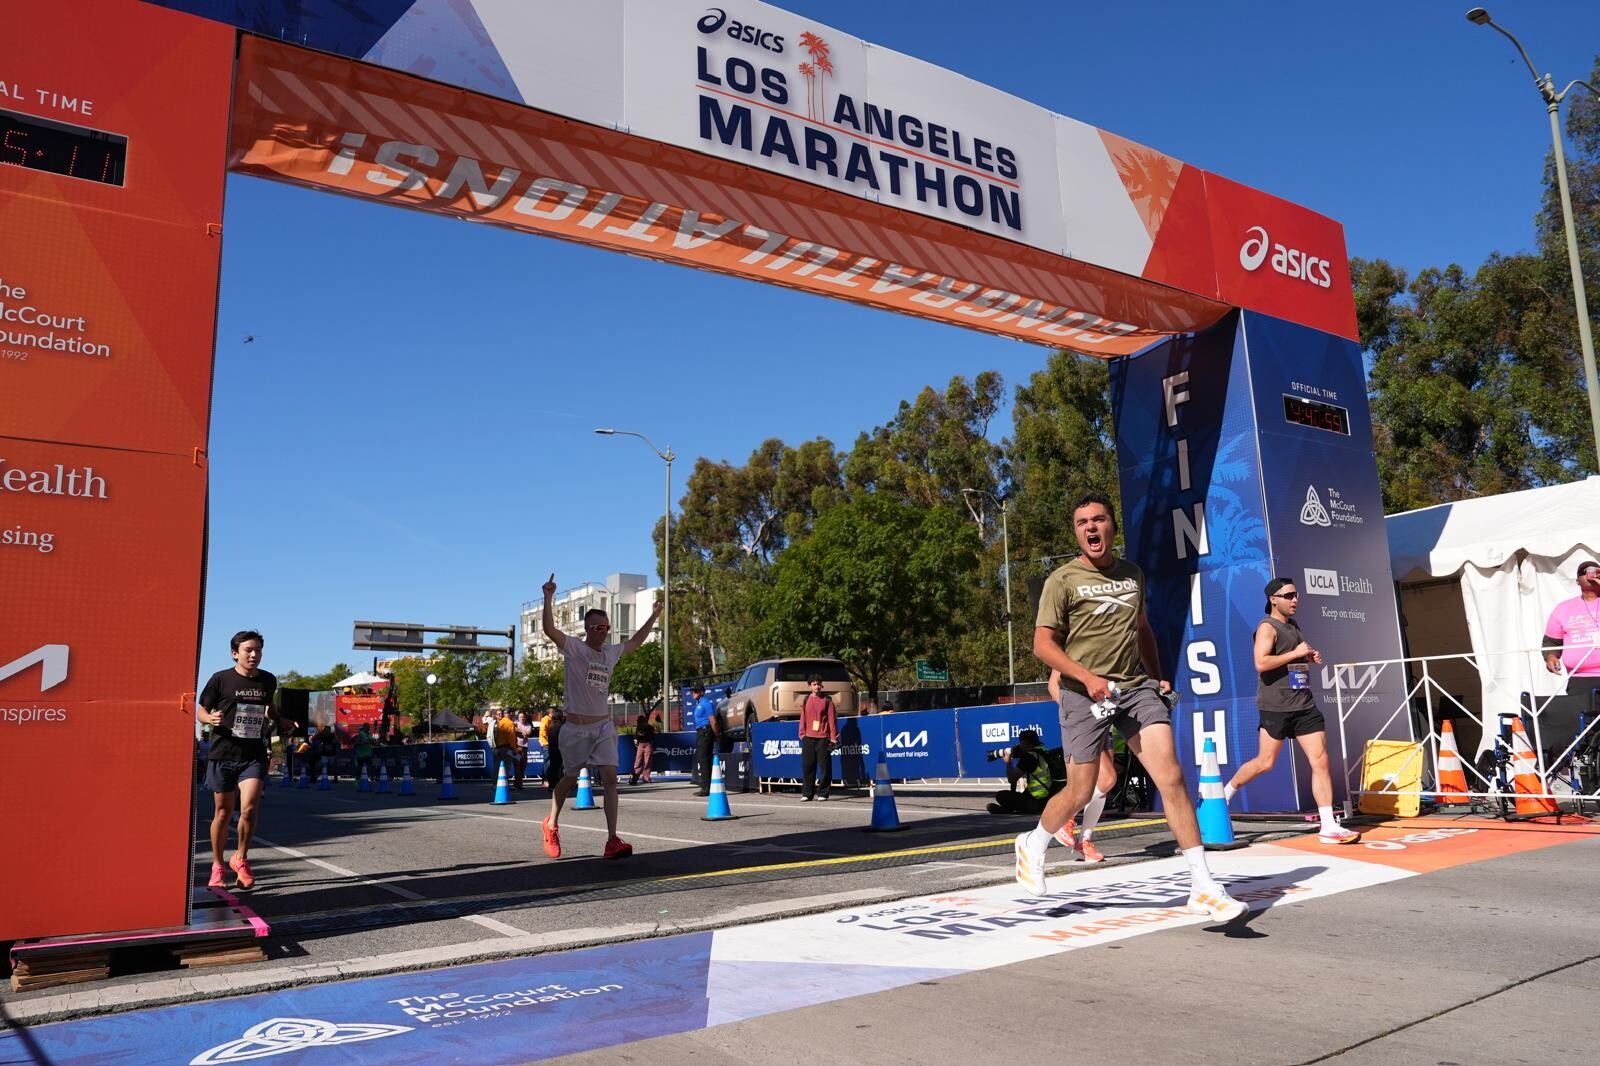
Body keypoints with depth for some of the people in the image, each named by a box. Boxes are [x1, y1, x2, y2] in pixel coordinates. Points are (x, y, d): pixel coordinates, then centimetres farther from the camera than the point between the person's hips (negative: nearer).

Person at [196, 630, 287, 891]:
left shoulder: (268, 681, 6)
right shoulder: (221, 679, -4)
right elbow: (200, 711, 3)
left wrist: (281, 722, 10)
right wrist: (211, 718, -18)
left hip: (254, 755, 1)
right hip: (223, 754, -1)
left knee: (249, 809, -14)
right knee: (222, 813, 8)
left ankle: (240, 859, 10)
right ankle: (217, 866, 27)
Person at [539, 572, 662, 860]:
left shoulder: (611, 652, 9)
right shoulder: (573, 648, -8)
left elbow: (635, 642, 27)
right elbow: (549, 630, -24)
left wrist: (653, 617, 27)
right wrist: (549, 598, -34)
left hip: (604, 725, 4)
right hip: (576, 727, -4)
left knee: (610, 777, -10)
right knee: (570, 779, 11)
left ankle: (612, 841, -14)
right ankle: (551, 824, 38)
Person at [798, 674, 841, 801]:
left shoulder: (827, 700, 2)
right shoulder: (806, 700, 12)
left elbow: (832, 718, -1)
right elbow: (803, 718, 15)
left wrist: (833, 737, -6)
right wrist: (802, 734, 7)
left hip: (823, 738, -3)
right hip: (808, 738, 3)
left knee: (824, 766, -1)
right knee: (807, 766, 3)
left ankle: (823, 793, 6)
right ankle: (806, 793, 9)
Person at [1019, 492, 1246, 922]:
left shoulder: (1132, 574, 12)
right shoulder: (1062, 580, -5)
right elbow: (1043, 644, -9)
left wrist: (1156, 676, 16)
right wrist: (1088, 678, -21)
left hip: (1136, 688, 4)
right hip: (1085, 694, -4)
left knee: (1172, 779, -9)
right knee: (1079, 794, 4)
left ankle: (1203, 888, -4)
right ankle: (1033, 845, 33)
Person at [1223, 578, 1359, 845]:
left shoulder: (1294, 625, 17)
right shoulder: (1267, 627, -10)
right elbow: (1261, 663, -24)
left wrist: (1310, 658, 10)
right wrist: (1296, 653, -19)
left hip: (1305, 705, 8)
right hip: (1277, 707, -8)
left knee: (1321, 761, -1)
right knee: (1265, 763, 0)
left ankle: (1329, 827, 0)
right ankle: (1225, 792, 24)